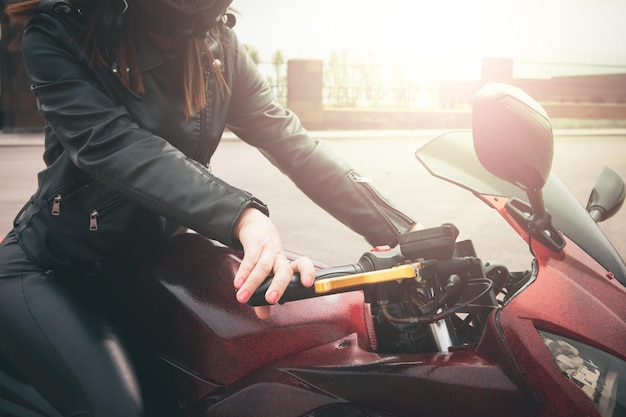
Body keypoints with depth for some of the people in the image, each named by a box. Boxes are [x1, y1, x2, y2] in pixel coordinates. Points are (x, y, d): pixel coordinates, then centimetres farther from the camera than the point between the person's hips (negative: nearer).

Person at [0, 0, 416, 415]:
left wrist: (402, 235, -15)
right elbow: (112, 145, -31)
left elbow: (292, 143, -9)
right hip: (46, 269, -4)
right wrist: (241, 216, -47)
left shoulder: (217, 44, -4)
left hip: (147, 264, 5)